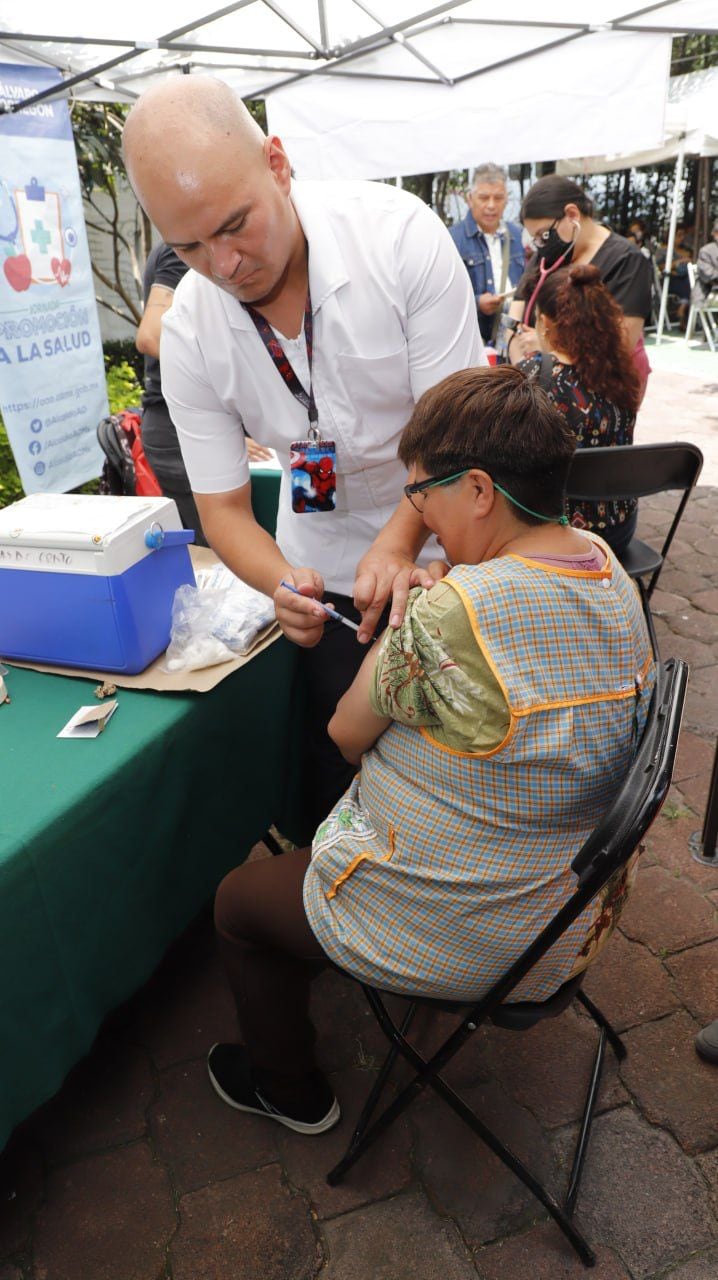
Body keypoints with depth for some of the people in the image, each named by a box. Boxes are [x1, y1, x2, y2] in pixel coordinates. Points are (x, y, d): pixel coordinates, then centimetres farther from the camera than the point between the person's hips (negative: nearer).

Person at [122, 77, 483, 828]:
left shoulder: (401, 235, -22)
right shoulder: (188, 334, -14)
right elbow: (222, 505, -10)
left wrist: (397, 546, -35)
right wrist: (284, 584, -30)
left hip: (441, 542, -1)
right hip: (325, 568, 2)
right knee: (337, 762, 9)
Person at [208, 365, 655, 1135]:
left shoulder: (452, 614, -35)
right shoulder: (604, 566, -7)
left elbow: (346, 733, -18)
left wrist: (390, 634, -4)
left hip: (471, 940, -8)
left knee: (236, 902, 16)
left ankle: (290, 1093, 39)